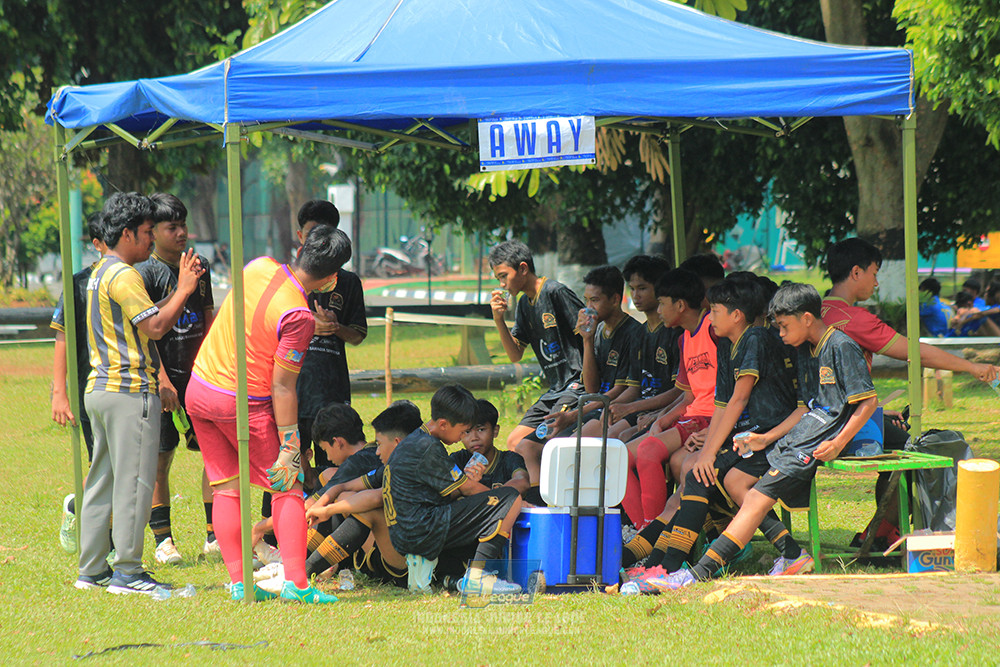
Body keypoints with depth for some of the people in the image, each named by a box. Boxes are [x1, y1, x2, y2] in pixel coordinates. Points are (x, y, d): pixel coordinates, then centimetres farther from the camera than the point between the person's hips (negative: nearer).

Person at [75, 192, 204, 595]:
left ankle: (92, 569, 16)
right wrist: (184, 290, -10)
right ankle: (127, 573, -5)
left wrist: (181, 289, 16)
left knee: (103, 479, 13)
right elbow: (155, 327, -19)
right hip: (130, 391, -10)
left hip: (100, 388, 10)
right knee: (134, 481, -6)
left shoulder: (100, 273, 18)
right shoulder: (123, 276, -14)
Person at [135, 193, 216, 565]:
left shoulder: (200, 267, 12)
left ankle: (215, 535, 7)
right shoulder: (145, 273, -6)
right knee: (160, 460, 0)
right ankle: (162, 540, 6)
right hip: (165, 378, -5)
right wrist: (162, 380, -19)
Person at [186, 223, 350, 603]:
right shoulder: (298, 315, -21)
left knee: (226, 487, 11)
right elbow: (282, 387, -18)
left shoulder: (259, 267, -4)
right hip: (244, 402, -7)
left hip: (199, 387, 7)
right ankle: (295, 582, -4)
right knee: (287, 487, 4)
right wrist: (289, 449, -12)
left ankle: (238, 582, 8)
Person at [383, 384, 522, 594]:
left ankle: (421, 562, 14)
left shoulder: (413, 441, 18)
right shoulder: (428, 448, -13)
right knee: (509, 499, -9)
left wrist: (467, 479, 6)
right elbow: (468, 489, -5)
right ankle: (476, 576, -15)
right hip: (421, 532, -10)